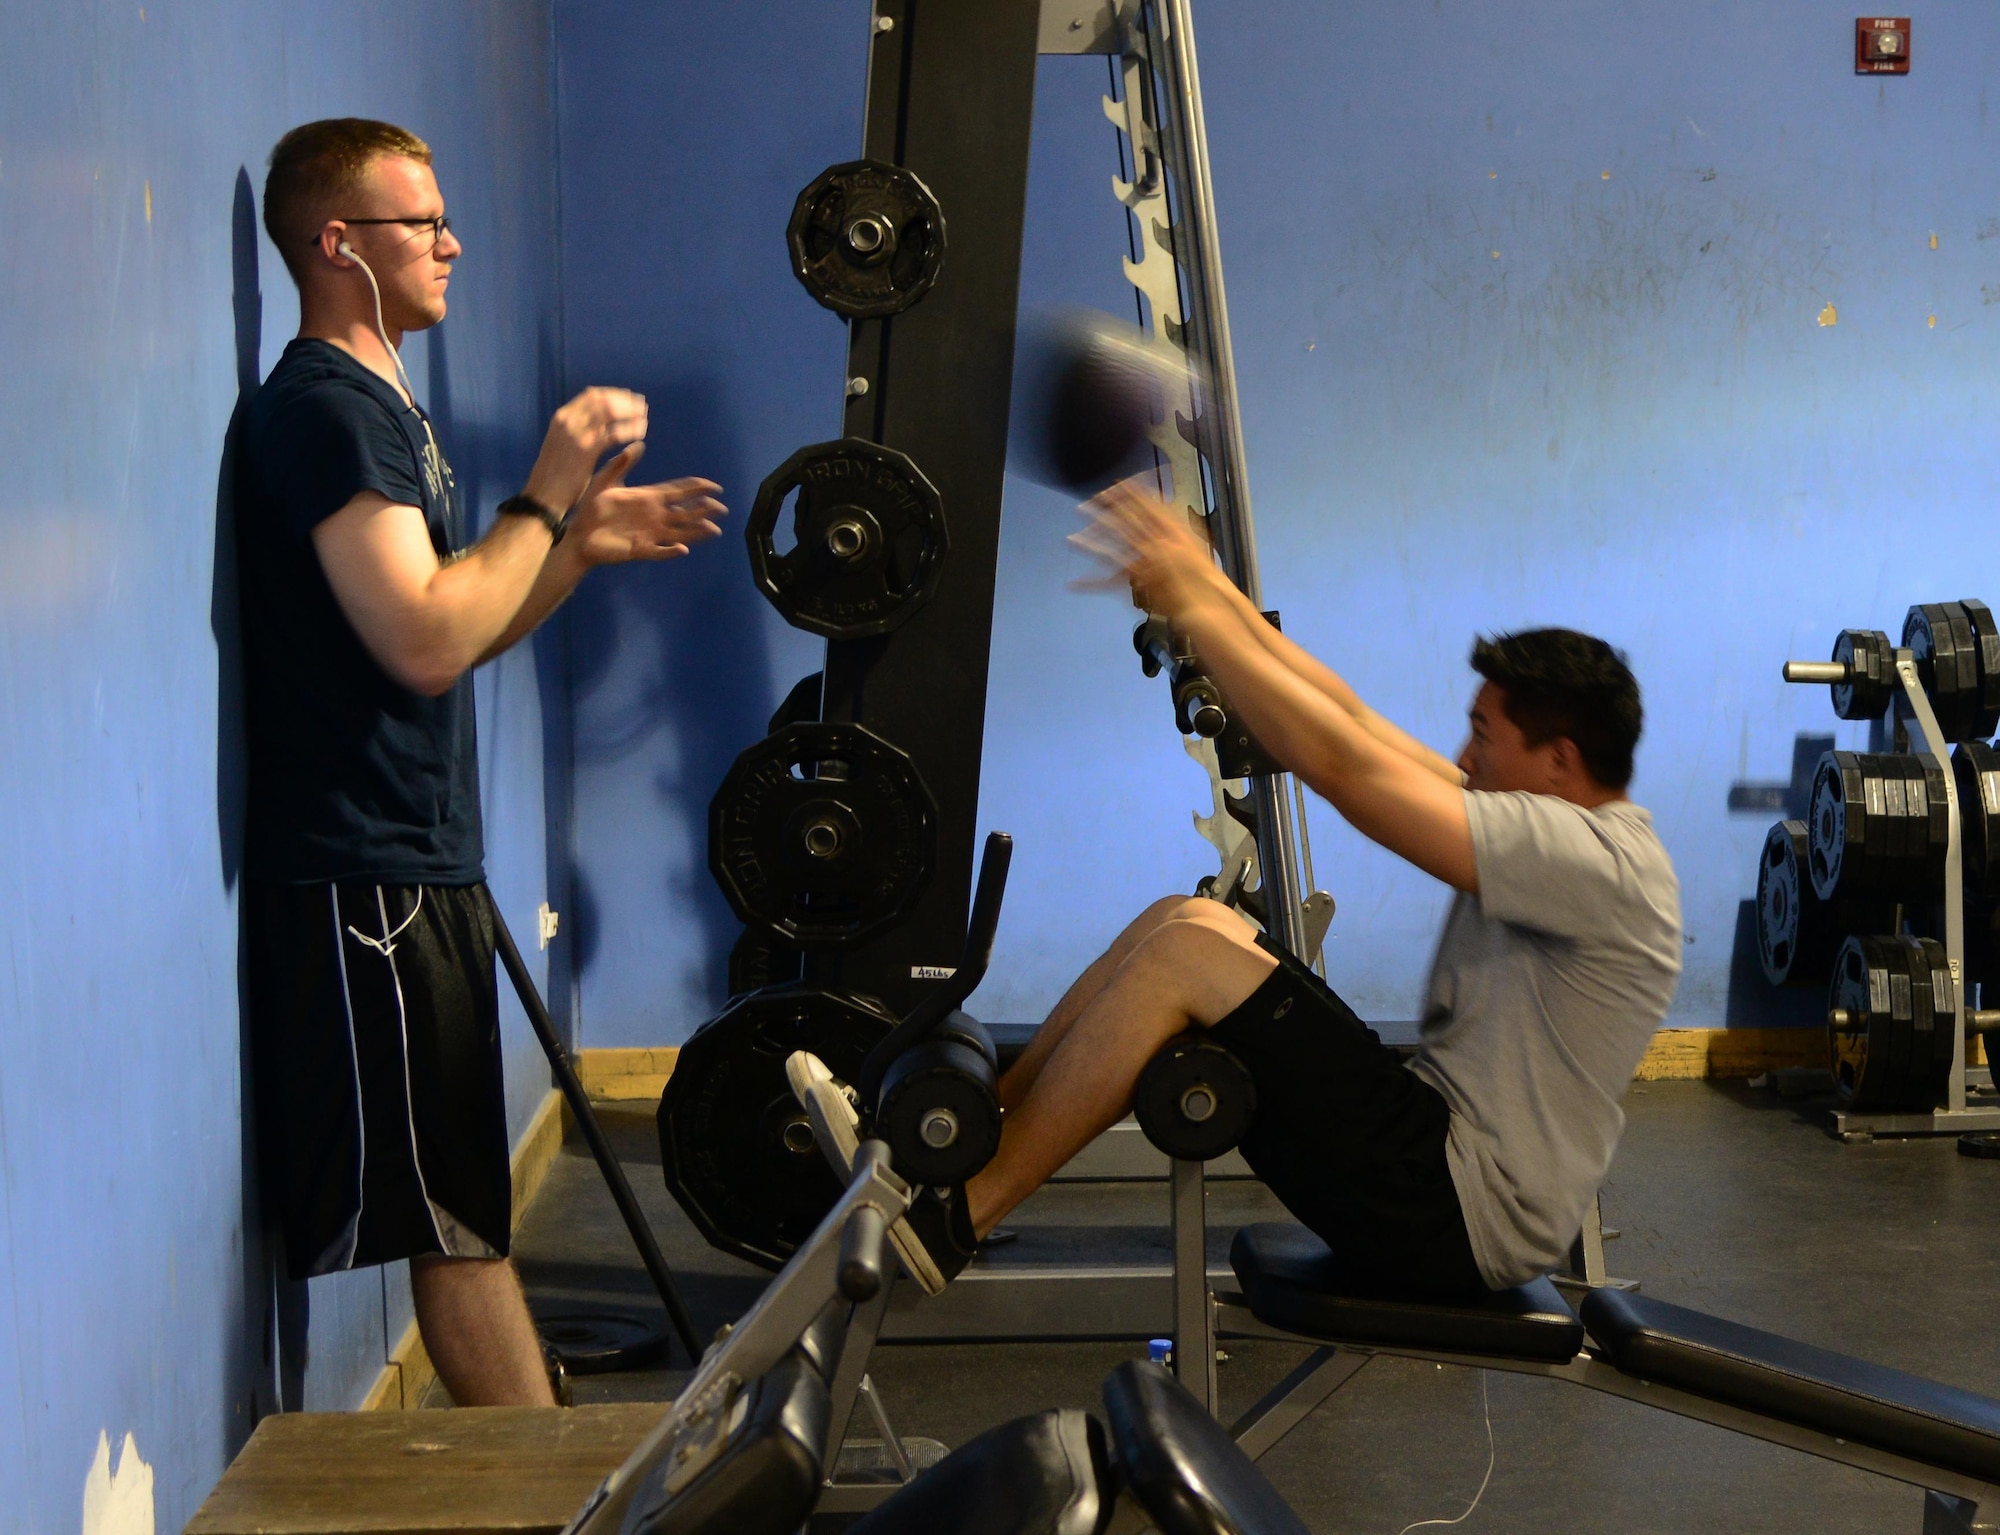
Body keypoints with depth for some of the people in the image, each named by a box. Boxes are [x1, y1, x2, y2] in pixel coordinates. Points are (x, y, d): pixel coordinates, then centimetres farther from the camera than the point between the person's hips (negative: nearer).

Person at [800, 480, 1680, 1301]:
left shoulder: (1598, 862, -17)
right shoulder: (1546, 823, 12)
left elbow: (1340, 765, -22)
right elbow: (1352, 723, 11)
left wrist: (1190, 604, -17)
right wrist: (1210, 588, 6)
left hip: (1461, 1217, -10)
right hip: (1438, 1147, 10)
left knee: (1186, 950, -17)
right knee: (1186, 922, 2)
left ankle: (947, 1224, -13)